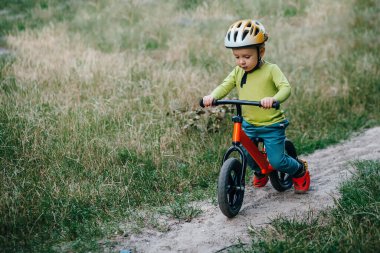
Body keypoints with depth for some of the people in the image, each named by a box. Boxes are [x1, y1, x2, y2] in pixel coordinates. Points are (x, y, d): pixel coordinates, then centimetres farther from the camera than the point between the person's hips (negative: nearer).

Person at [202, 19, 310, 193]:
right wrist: (212, 96, -29)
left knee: (276, 160, -6)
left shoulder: (271, 70, -13)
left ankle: (300, 170, 26)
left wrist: (273, 98, -47)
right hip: (248, 124, 5)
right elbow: (225, 86, -6)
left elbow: (285, 87, -25)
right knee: (247, 154, 11)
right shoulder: (237, 72, 3)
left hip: (272, 125, -5)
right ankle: (259, 172, 46)